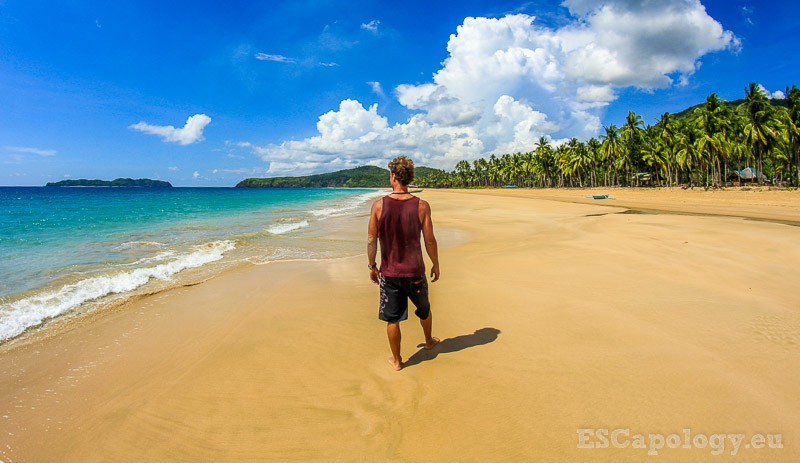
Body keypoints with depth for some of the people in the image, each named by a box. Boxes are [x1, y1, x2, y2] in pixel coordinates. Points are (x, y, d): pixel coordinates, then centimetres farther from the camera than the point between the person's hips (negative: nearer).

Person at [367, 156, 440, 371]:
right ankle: (429, 341, 49)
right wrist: (436, 265, 8)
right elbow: (430, 241, -8)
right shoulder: (421, 205, -12)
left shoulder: (379, 205, -11)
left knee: (392, 319, 13)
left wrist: (372, 266, 8)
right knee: (424, 310, 26)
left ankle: (396, 360, 27)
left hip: (389, 272, 0)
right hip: (415, 271, 1)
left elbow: (371, 240, -6)